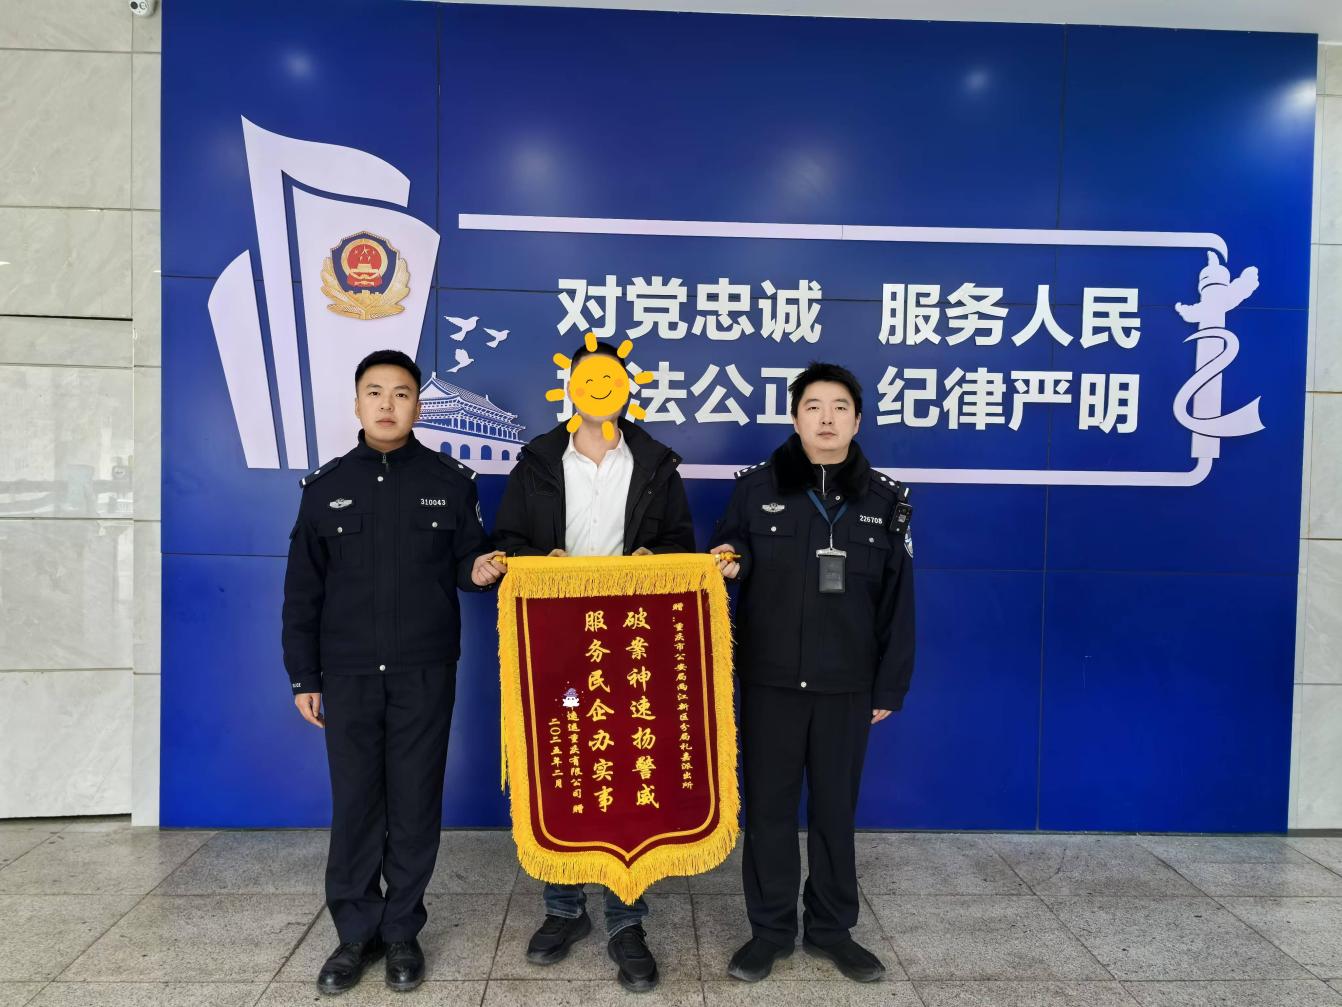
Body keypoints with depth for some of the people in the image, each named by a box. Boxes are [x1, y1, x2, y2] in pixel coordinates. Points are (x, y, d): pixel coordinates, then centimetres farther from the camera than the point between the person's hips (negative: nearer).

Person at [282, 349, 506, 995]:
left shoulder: (450, 481, 2)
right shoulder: (327, 486, 5)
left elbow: (466, 562, 7)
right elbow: (302, 590, 7)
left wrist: (480, 570, -18)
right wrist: (303, 677, 5)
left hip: (425, 672, -1)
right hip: (348, 673, 1)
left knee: (416, 802, 6)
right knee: (354, 803, 7)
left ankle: (403, 931, 22)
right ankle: (356, 933, 23)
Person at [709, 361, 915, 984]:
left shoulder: (884, 500, 2)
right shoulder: (756, 487, -1)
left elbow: (897, 602, 4)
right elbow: (729, 559, 8)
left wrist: (890, 687, 1)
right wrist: (728, 563, -17)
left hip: (846, 684, 1)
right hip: (768, 678, 0)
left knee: (836, 807, 13)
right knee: (768, 806, 8)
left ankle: (832, 928, 30)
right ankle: (770, 929, 26)